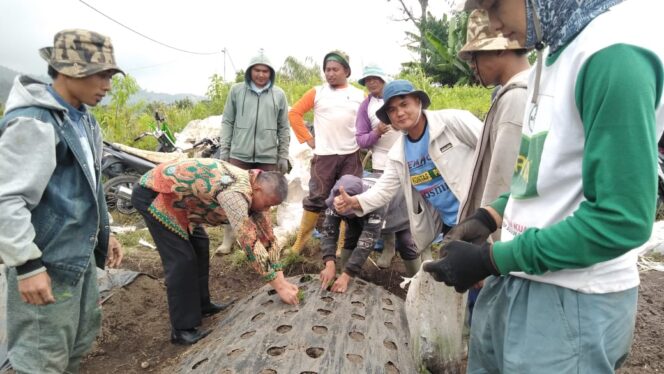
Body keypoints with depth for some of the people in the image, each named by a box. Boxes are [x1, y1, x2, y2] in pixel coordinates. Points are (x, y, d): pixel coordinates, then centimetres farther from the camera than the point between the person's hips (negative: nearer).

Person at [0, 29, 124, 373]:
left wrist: (104, 234, 19)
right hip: (47, 263, -9)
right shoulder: (32, 122, -20)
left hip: (81, 254, 9)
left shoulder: (83, 118, 9)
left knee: (82, 335, 23)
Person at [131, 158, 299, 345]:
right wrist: (279, 286, -27)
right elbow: (249, 241, -33)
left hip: (174, 194, 10)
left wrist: (281, 280, 0)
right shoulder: (235, 192, -32)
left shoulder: (252, 189, -3)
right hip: (153, 193, -9)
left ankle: (201, 305, 30)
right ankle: (183, 330, 0)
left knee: (199, 244, 15)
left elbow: (266, 235, 3)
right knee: (181, 259, -11)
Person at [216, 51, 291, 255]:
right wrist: (224, 150, 1)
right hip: (239, 154, 0)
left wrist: (283, 156, 5)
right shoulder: (237, 90, 4)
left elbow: (284, 128, 7)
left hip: (268, 157, 0)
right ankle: (228, 239, 16)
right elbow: (227, 122, 6)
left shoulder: (279, 94, 5)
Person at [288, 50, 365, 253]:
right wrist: (308, 139, -1)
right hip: (324, 156, -2)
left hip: (352, 156, 2)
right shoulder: (317, 92, 5)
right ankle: (299, 244, 13)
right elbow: (294, 113, 3)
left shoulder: (359, 95, 8)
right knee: (316, 199, 1)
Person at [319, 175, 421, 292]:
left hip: (397, 204, -3)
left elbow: (367, 242, -50)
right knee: (351, 237, -13)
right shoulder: (338, 198, -36)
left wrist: (346, 276, -52)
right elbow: (328, 231, -37)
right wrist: (330, 264, -51)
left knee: (406, 243, -9)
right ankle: (345, 272, 3)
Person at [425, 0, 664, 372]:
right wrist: (491, 216, 2)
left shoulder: (616, 52, -21)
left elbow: (620, 220, -24)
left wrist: (492, 258, -18)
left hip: (570, 300, -8)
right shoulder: (559, 49, 8)